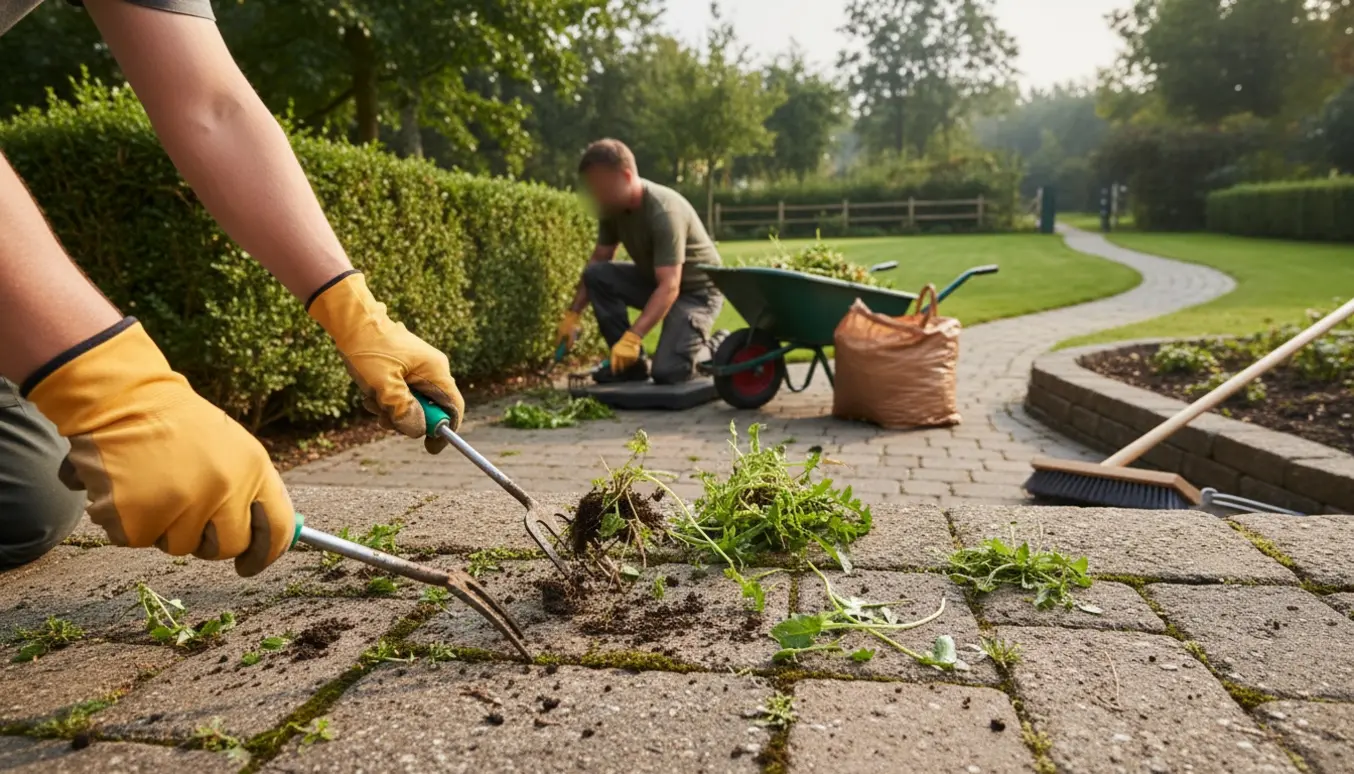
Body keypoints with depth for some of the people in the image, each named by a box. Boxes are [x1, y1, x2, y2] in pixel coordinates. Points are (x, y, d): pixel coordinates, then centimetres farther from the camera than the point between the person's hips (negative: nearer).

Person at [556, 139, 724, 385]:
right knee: (595, 275, -16)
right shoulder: (614, 206, -8)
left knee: (667, 371, -24)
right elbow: (598, 260, 3)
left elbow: (669, 287, -36)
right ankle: (631, 362, -6)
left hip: (697, 289, -7)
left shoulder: (664, 212, -31)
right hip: (655, 280, 7)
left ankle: (712, 348, 9)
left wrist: (632, 338, -42)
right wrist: (572, 314, -2)